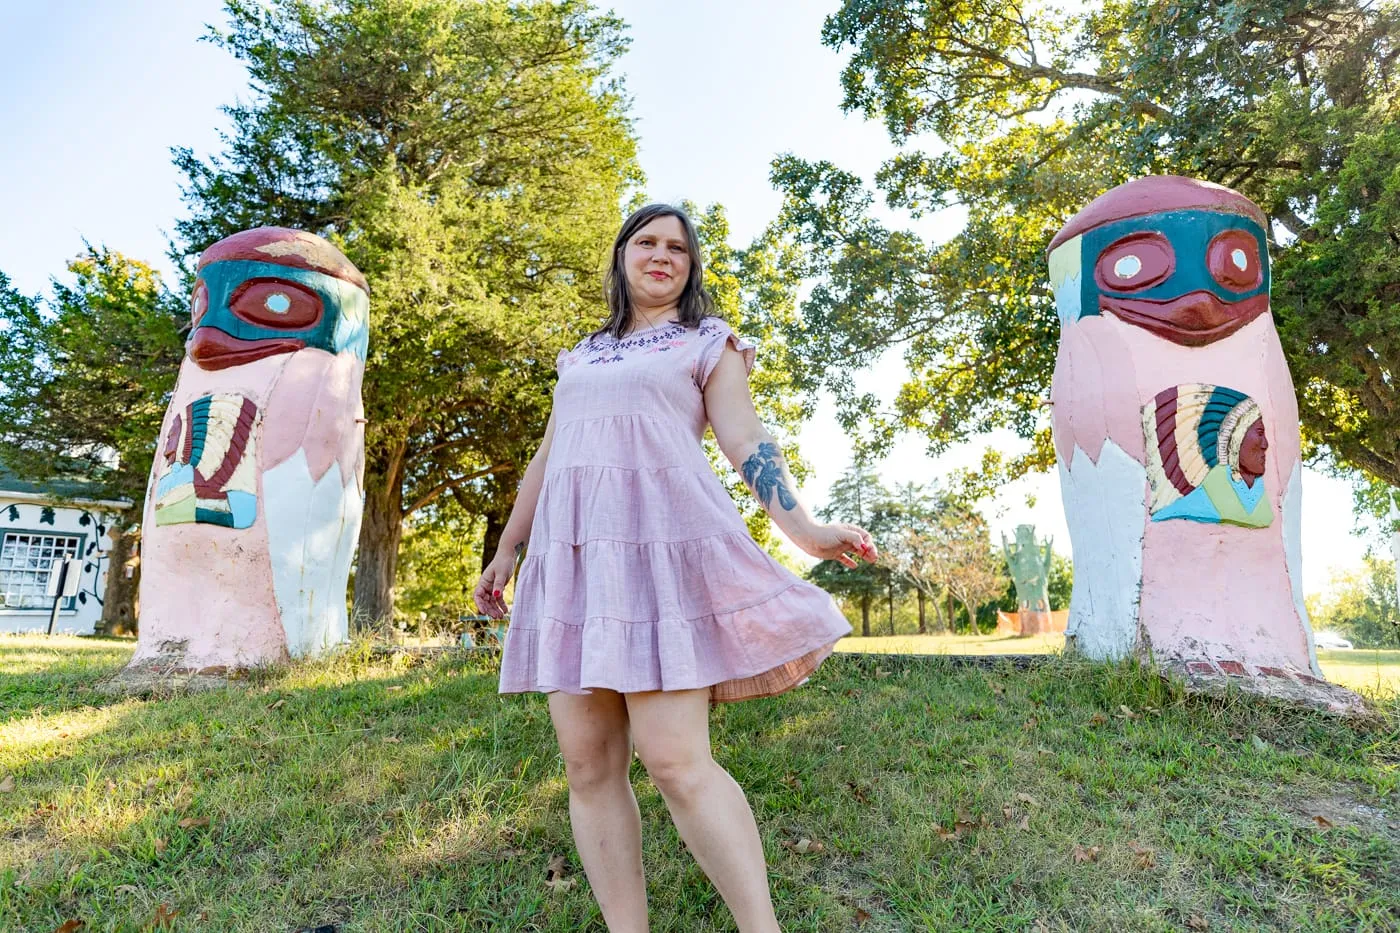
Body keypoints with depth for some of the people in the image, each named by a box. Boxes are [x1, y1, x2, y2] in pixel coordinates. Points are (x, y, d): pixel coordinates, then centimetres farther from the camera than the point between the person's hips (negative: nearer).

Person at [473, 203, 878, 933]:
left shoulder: (710, 342, 11)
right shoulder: (581, 355, 25)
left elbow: (744, 441, 0)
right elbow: (547, 457, 26)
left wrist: (805, 529, -14)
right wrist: (506, 551, 26)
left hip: (662, 542, -5)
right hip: (573, 553, 6)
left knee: (672, 758, -15)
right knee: (588, 766, 1)